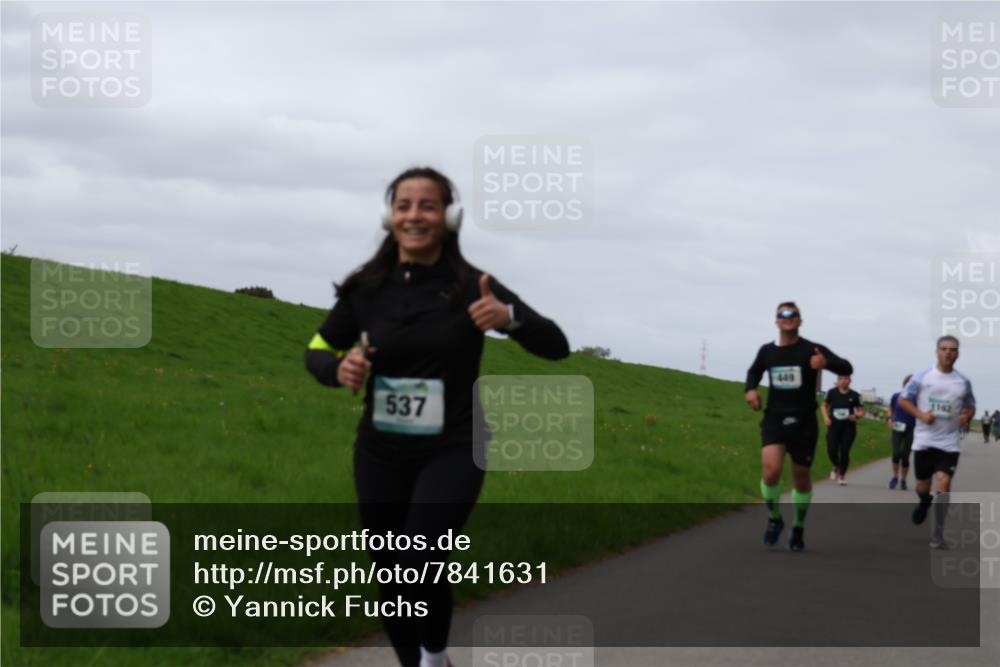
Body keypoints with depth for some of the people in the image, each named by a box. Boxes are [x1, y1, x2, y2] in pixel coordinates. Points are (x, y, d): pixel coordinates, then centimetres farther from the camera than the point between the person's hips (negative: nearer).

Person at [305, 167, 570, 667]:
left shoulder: (471, 286, -11)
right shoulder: (367, 287, -5)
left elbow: (555, 347, -11)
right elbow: (317, 351, 9)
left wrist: (509, 316, -32)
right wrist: (339, 370, -15)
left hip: (451, 452, -3)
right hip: (380, 455, 3)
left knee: (419, 565, -23)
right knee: (390, 582, 9)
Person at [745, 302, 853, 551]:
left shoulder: (812, 350, -6)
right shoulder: (767, 351, 5)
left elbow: (847, 368, -14)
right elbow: (754, 371, 26)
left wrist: (826, 362, -35)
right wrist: (750, 389, 4)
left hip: (804, 422, -1)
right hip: (774, 419, 1)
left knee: (801, 477, 8)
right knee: (771, 470, -20)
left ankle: (798, 528, 30)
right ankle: (774, 518, 5)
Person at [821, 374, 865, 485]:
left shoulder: (855, 396, 0)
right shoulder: (831, 393, 2)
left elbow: (861, 411, 6)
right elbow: (824, 406, 14)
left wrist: (856, 416, -16)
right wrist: (826, 417, -3)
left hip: (848, 427, -1)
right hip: (834, 426, 1)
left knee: (844, 451, -4)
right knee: (831, 451, -8)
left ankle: (841, 475, 12)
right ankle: (836, 467, 25)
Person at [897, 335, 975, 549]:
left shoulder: (963, 382, 3)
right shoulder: (922, 376, -3)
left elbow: (971, 406, 16)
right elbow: (903, 399, 1)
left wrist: (967, 416, -8)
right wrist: (921, 415, -14)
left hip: (950, 443, 0)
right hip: (924, 440, 0)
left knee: (943, 483, -16)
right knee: (922, 486, 11)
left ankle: (938, 534, -7)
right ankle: (924, 503, 49)